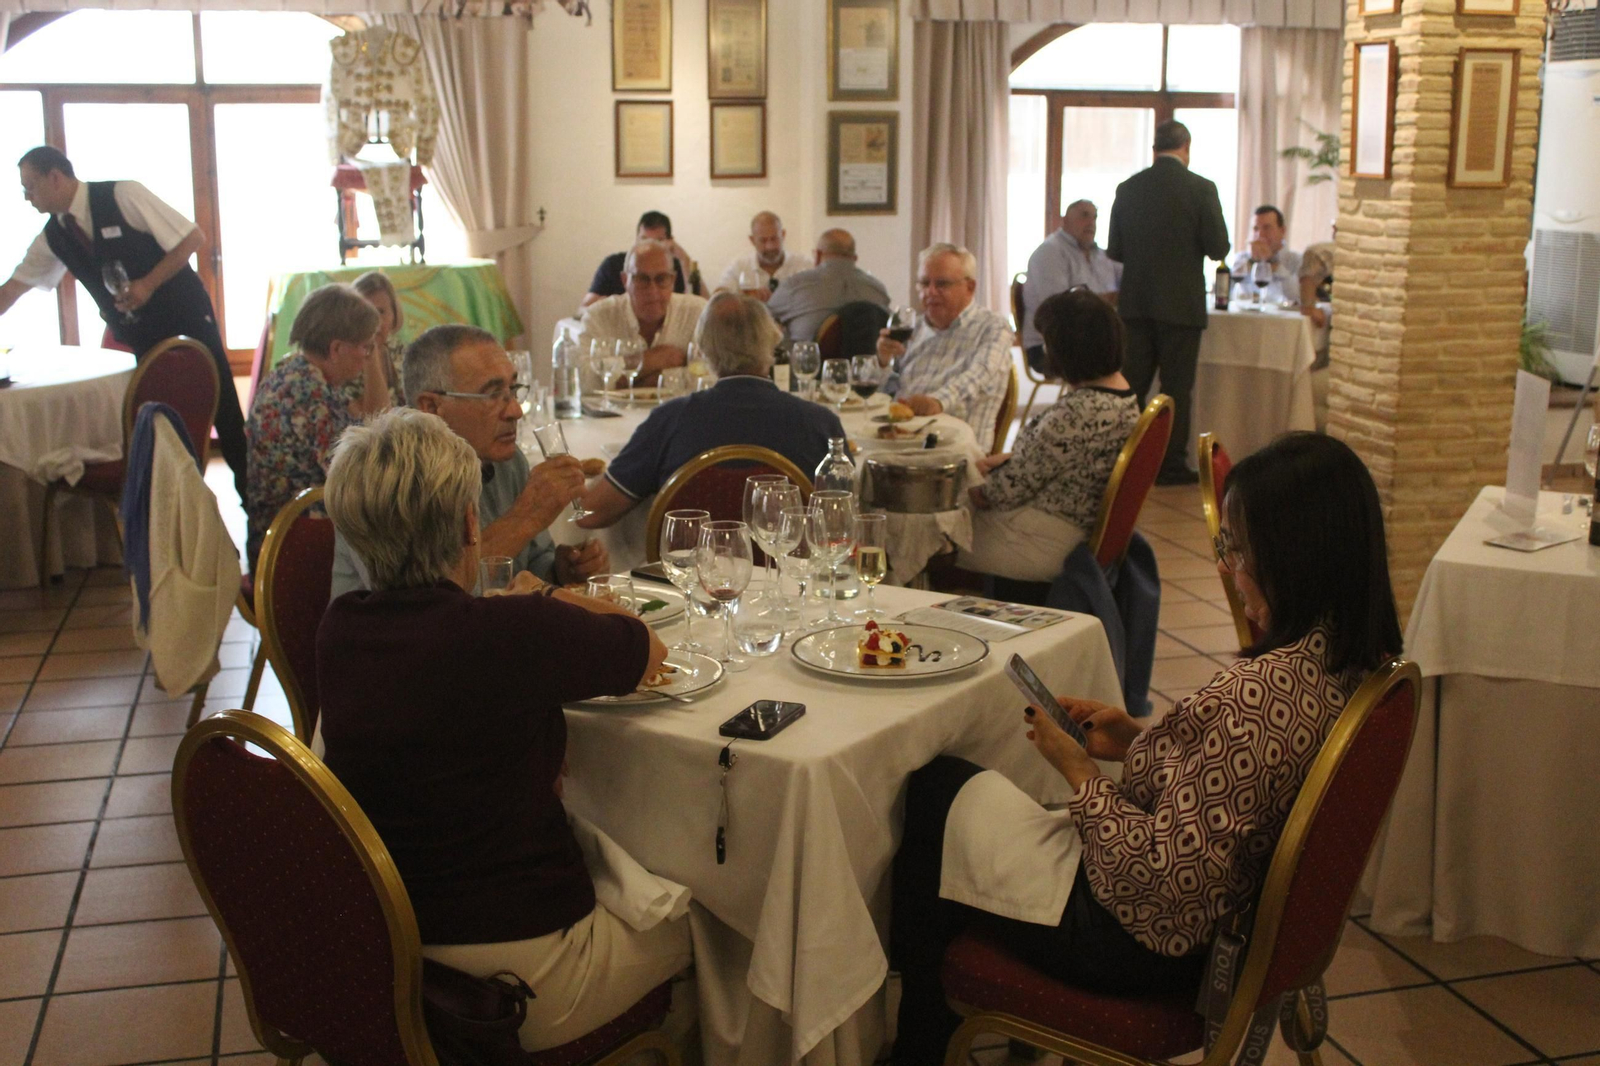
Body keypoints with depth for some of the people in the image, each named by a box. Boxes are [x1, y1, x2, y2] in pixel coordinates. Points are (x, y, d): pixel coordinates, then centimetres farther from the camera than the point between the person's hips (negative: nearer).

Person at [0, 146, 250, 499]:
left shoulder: (123, 196, -14)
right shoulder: (54, 236, 4)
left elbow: (194, 238, -16)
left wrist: (148, 284, -20)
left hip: (187, 318, -6)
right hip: (139, 336, 6)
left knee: (221, 406, -3)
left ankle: (250, 493, 9)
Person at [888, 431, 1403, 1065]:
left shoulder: (1261, 691, -34)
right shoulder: (1346, 660, -5)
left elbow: (1167, 877, -31)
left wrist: (1078, 770, -18)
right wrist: (1138, 741, 3)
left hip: (1154, 944, -9)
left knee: (930, 795, 11)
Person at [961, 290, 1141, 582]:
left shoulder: (1077, 412, -29)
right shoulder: (1121, 391, 2)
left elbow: (1012, 487, -19)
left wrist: (975, 489, -1)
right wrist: (1000, 460, 6)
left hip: (1045, 543, -10)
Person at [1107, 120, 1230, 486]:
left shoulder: (1128, 188, 2)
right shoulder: (1200, 189, -9)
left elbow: (1114, 250, 5)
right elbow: (1218, 248, -8)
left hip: (1135, 303, 4)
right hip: (1181, 304, -3)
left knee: (1132, 384, 11)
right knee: (1176, 386, 4)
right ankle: (1171, 463, 8)